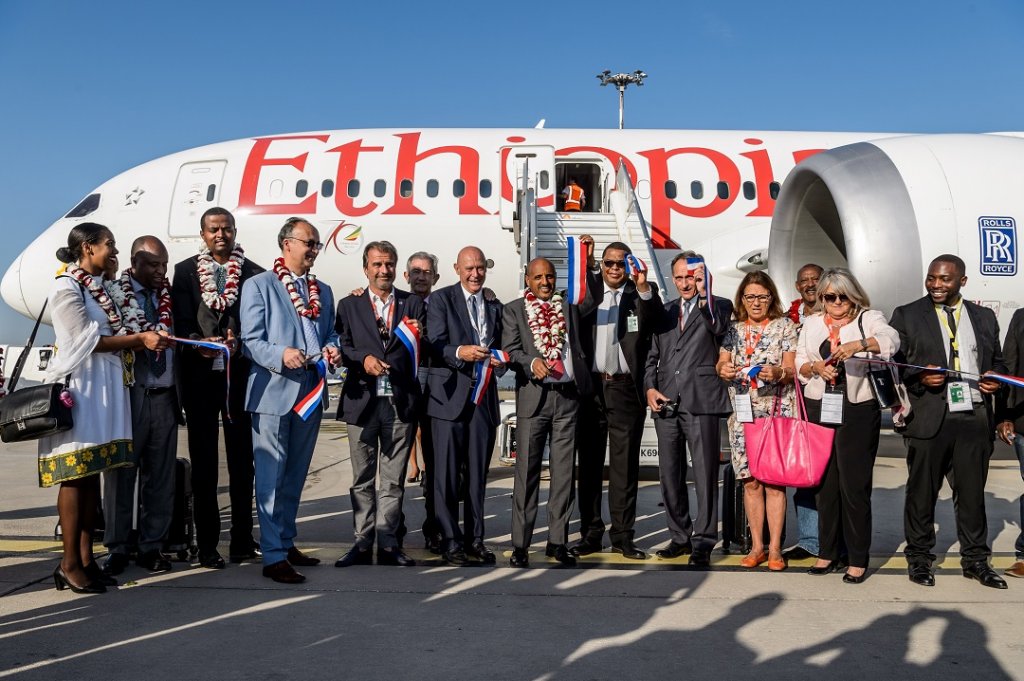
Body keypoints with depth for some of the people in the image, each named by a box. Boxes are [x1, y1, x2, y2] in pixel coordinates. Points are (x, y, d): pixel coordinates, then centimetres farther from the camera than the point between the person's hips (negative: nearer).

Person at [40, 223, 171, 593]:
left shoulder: (99, 288, 19)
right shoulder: (65, 288, -6)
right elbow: (88, 339, -12)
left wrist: (144, 337, -1)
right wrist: (140, 338, -12)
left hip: (105, 389, 8)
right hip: (78, 386, -8)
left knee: (92, 473, 7)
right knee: (75, 475, -6)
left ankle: (86, 558, 11)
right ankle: (69, 564, -1)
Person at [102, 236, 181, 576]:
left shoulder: (168, 294, 12)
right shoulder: (114, 293, -1)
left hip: (164, 396, 4)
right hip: (129, 395, -4)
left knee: (161, 476, 6)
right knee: (121, 474, 4)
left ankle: (152, 546, 16)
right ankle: (117, 549, 14)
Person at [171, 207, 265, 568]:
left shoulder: (254, 273, 5)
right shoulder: (185, 271, 6)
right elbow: (182, 322, -2)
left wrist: (237, 343, -18)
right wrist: (200, 345, -21)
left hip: (240, 374, 0)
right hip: (200, 375, 0)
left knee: (241, 457, 7)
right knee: (203, 460, 5)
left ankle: (243, 540, 16)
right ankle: (207, 544, 12)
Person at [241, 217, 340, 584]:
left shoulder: (323, 291, 18)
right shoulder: (259, 285, 0)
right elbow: (251, 341, -6)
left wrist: (332, 350, -1)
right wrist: (281, 356, -23)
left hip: (311, 394, 6)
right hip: (273, 393, -6)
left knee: (295, 476, 14)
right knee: (271, 476, -5)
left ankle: (286, 543, 26)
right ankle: (273, 556, -1)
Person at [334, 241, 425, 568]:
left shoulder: (413, 304, 10)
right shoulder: (349, 305, 9)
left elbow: (425, 352, 5)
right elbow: (341, 347, 1)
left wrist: (418, 338, -16)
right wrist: (363, 358, -17)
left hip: (401, 402, 0)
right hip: (362, 402, 0)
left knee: (393, 479, 5)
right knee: (363, 478, 6)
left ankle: (388, 544, 12)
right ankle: (362, 543, 14)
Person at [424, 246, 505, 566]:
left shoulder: (495, 306, 18)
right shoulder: (440, 299, 2)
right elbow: (435, 346, -7)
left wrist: (500, 361, -2)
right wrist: (460, 353, -26)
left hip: (484, 396, 5)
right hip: (450, 395, -4)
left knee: (478, 473, 9)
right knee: (447, 473, -3)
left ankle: (474, 539, 17)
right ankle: (450, 541, 4)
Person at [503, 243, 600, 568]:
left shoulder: (568, 306, 15)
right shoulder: (514, 310, 8)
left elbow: (594, 297, -3)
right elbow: (509, 350, -2)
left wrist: (588, 264, -16)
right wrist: (532, 363, -20)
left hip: (568, 396, 3)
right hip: (533, 397, -3)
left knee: (563, 471, 6)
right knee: (527, 471, -2)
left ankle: (558, 541, 14)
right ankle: (520, 544, 4)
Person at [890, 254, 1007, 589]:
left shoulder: (984, 317, 14)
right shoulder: (907, 315, 5)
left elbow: (997, 359, 21)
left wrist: (995, 377, 0)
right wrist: (919, 377, -15)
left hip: (974, 419, 3)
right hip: (929, 419, -2)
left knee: (972, 492, 9)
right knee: (922, 491, 5)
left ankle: (975, 559, 22)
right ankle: (919, 558, 17)